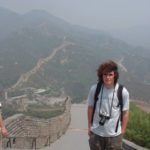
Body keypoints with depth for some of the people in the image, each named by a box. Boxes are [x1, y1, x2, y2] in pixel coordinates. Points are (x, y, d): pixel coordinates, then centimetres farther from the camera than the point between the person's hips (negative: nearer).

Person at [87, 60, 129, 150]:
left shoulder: (123, 92, -14)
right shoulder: (94, 89, -10)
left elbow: (125, 112, -5)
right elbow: (90, 108, 2)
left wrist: (122, 131, -2)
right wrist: (89, 127, 6)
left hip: (114, 134, -2)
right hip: (96, 133, 2)